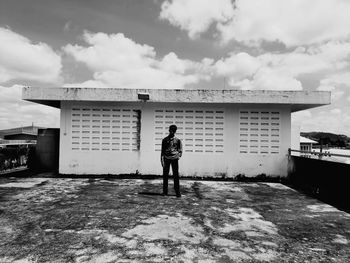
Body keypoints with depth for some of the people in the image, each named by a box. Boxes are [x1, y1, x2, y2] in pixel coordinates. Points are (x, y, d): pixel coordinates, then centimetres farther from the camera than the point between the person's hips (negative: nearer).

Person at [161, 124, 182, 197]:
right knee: (165, 175, 4)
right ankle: (165, 191, 14)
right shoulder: (165, 140, 6)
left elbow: (180, 150, 12)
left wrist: (179, 155, -6)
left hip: (174, 159, 0)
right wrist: (162, 160, -1)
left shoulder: (177, 140, 6)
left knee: (176, 175, 0)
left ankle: (177, 192, 8)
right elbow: (162, 151, 6)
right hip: (166, 159, 1)